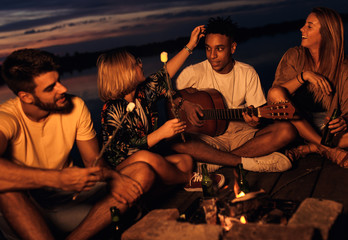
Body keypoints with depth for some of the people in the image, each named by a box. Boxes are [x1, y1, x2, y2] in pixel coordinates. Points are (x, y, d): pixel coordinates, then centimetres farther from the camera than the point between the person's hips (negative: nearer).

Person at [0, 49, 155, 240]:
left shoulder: (75, 106, -5)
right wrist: (59, 179, -43)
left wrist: (111, 176, -22)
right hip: (21, 210, -4)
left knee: (143, 173, -13)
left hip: (66, 197, 5)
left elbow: (93, 161, 0)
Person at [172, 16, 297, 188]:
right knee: (178, 143, -34)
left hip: (242, 134, 2)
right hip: (209, 137, -2)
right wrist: (184, 103, -18)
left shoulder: (248, 73, -1)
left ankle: (212, 163, -21)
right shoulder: (194, 73, -6)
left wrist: (254, 120, -25)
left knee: (286, 131, -23)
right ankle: (247, 162, -24)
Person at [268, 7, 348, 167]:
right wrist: (303, 76, -24)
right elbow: (275, 94, -11)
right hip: (296, 122, 1)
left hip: (327, 124, 0)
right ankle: (328, 150, -24)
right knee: (275, 93, -29)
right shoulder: (294, 56, -1)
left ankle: (308, 149, -21)